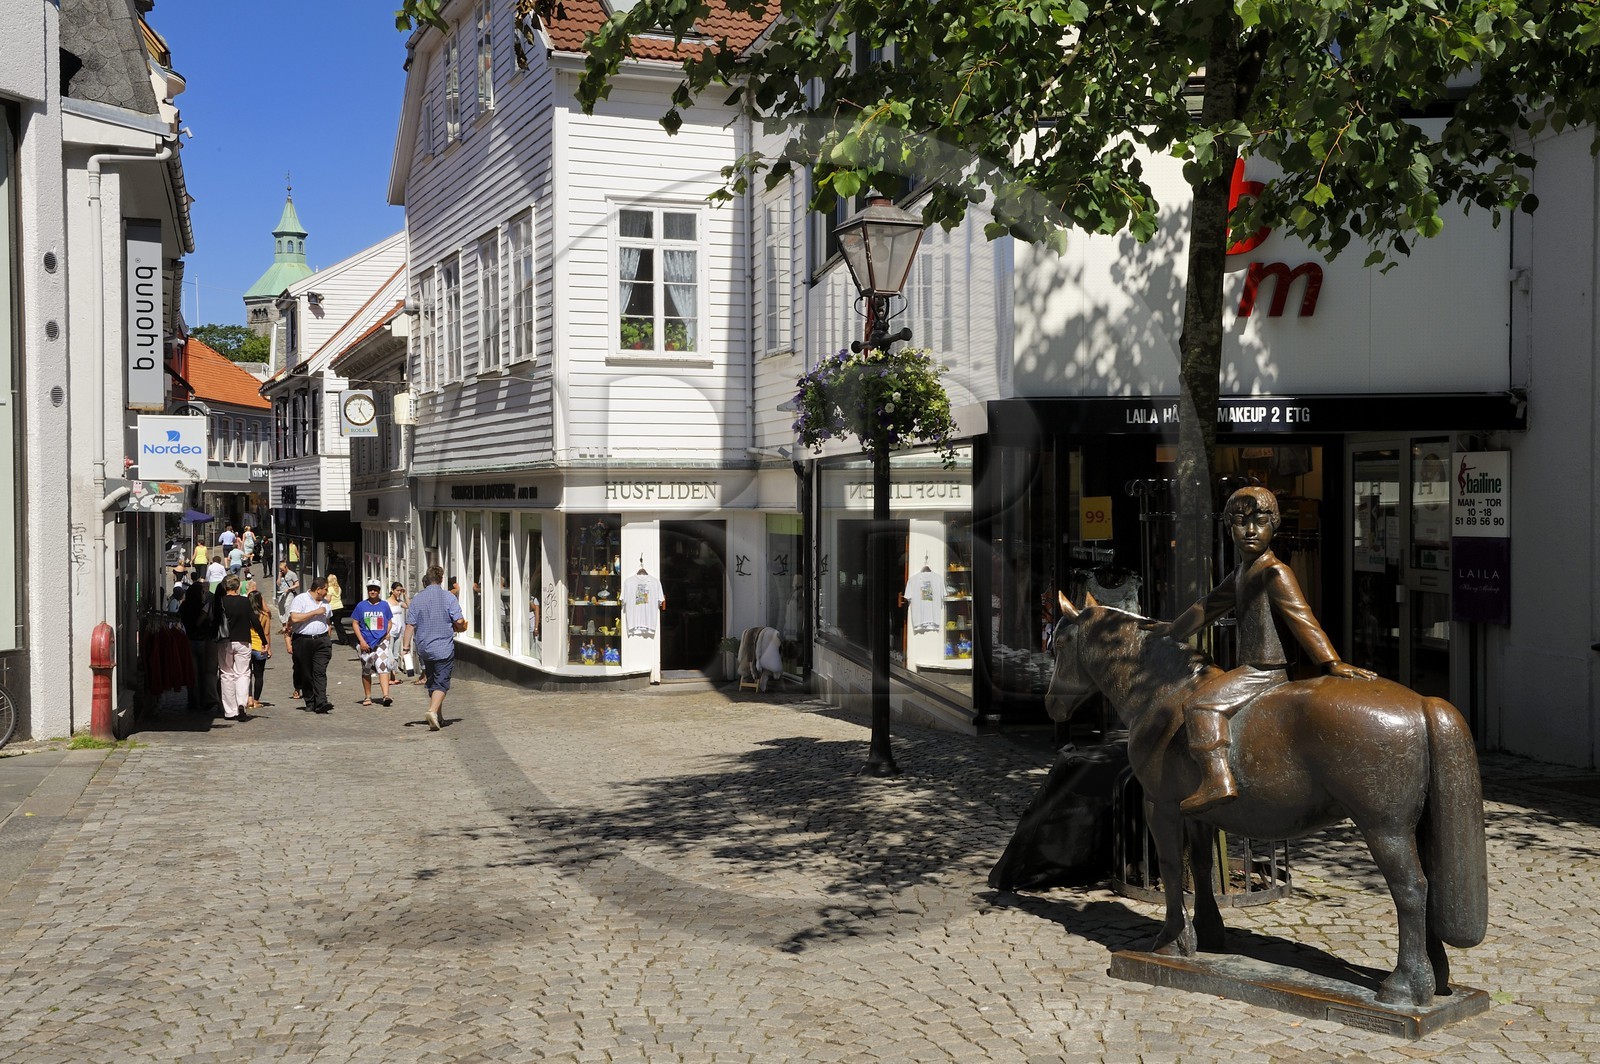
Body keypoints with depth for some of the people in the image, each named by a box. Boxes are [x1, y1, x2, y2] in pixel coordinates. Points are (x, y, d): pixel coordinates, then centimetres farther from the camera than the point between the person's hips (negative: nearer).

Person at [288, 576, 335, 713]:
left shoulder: (325, 602, 16)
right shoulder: (300, 599, -4)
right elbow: (294, 618, -17)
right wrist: (315, 612, -14)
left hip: (321, 640, 3)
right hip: (303, 640, -3)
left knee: (320, 672, -10)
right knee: (306, 674, 4)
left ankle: (321, 702, -19)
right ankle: (310, 702, 14)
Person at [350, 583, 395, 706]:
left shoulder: (384, 605, 6)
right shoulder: (361, 606, 2)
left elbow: (389, 622, 17)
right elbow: (355, 623, 3)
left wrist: (387, 633, -2)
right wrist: (361, 640, -6)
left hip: (381, 641, -1)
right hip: (366, 643, 1)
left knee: (382, 666, -17)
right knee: (366, 670, 11)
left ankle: (385, 695, -25)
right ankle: (367, 697, 24)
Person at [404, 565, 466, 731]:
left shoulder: (417, 598, 2)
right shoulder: (448, 597, -8)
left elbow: (410, 624, -2)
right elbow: (459, 622, -12)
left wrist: (406, 646, 2)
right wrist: (459, 628, 11)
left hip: (424, 648, 4)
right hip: (443, 647, -4)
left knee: (432, 683, 16)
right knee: (441, 683, -1)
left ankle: (438, 719, 22)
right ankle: (433, 710, -24)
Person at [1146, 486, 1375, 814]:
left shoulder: (1275, 572, -14)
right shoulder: (1240, 574, 15)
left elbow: (1302, 619, -22)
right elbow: (1209, 606, 28)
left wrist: (1332, 663, -31)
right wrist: (1172, 630, 38)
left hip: (1266, 672, -10)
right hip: (1250, 669, 10)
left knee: (1203, 702, -22)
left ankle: (1218, 780, -32)